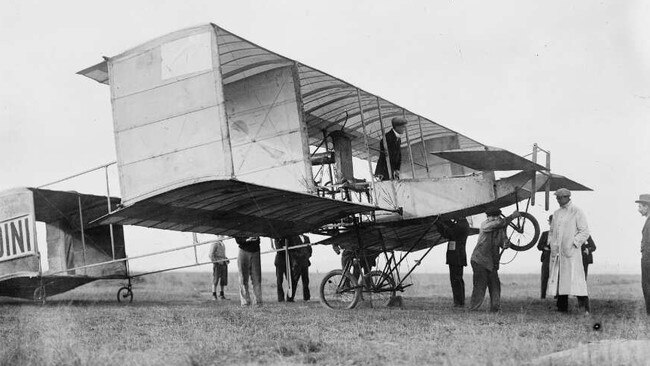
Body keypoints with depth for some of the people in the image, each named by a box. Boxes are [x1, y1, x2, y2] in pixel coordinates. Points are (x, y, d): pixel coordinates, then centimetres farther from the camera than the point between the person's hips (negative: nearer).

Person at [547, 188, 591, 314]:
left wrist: (572, 244, -13)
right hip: (557, 252, 6)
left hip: (571, 252, -6)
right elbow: (551, 231, 24)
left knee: (575, 278, -12)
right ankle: (562, 308, 10)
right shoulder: (556, 213, 17)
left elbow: (585, 232, -5)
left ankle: (584, 309, -9)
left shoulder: (577, 212, -2)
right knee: (557, 279, 5)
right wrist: (552, 244, 8)